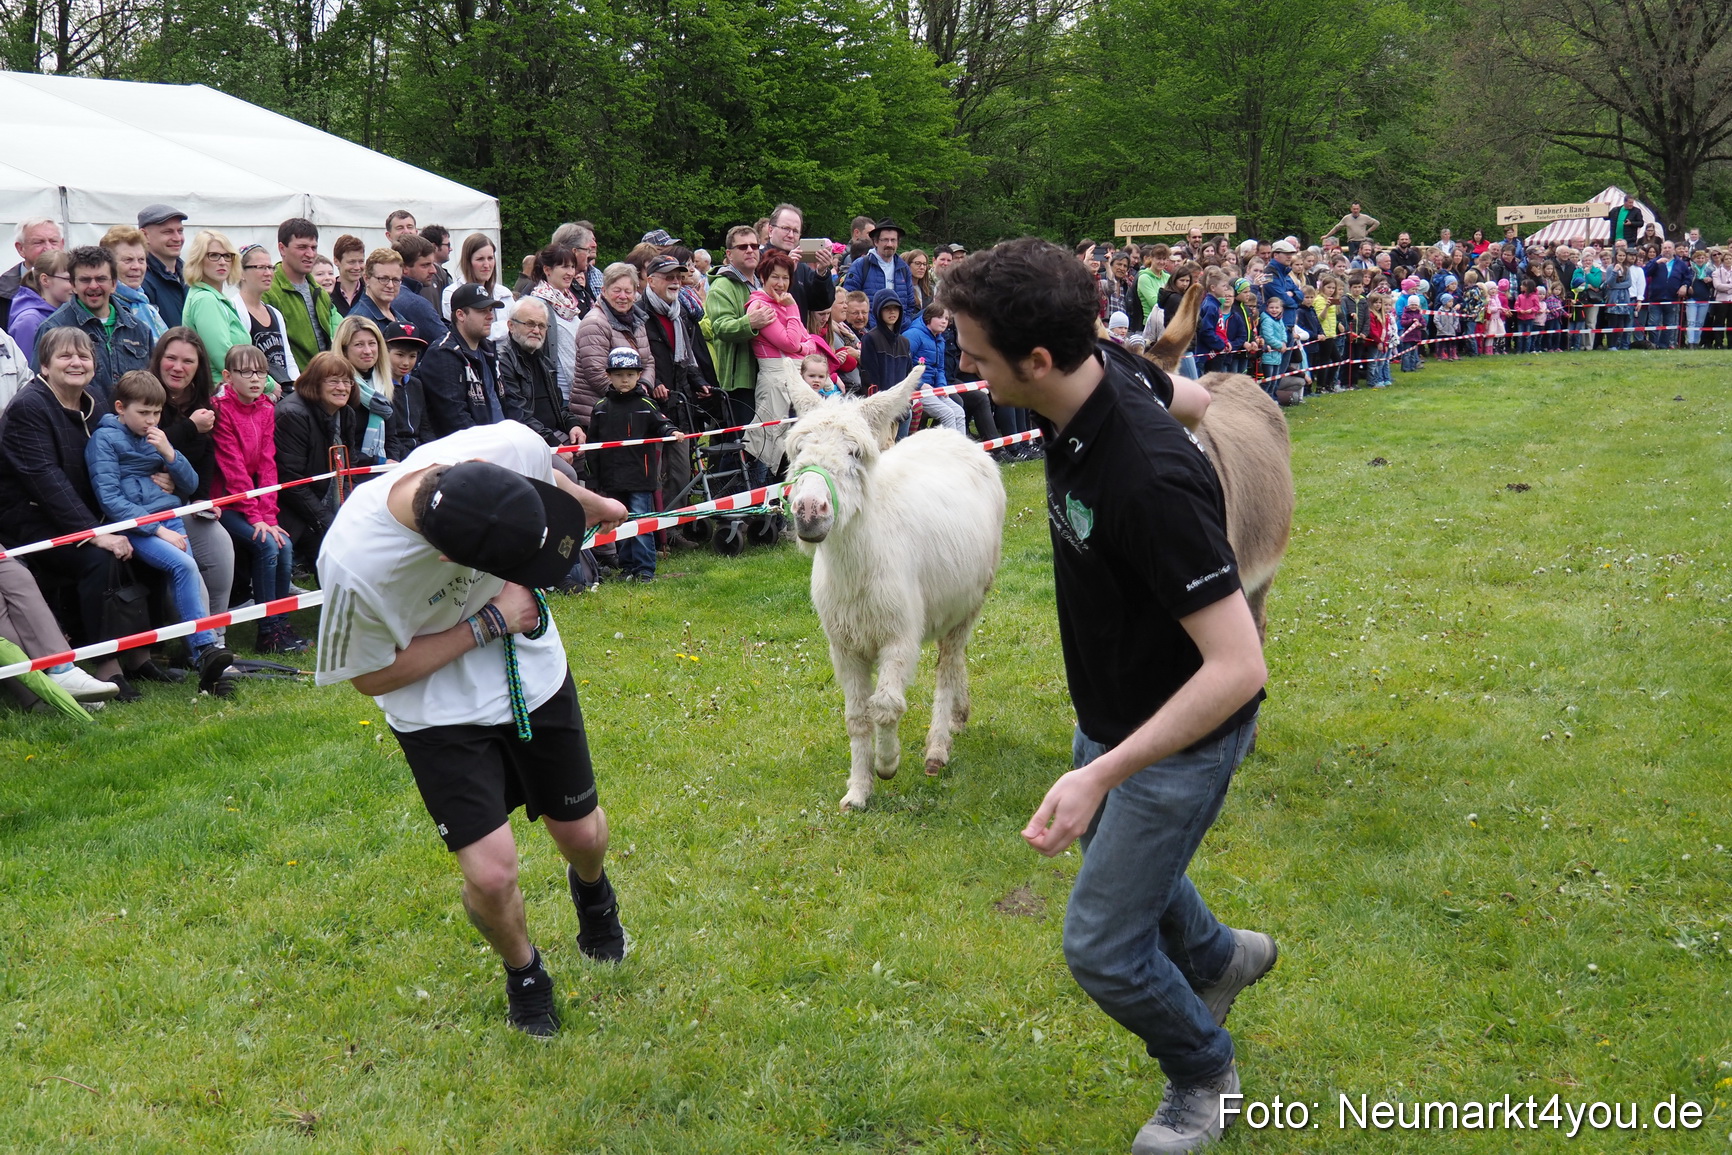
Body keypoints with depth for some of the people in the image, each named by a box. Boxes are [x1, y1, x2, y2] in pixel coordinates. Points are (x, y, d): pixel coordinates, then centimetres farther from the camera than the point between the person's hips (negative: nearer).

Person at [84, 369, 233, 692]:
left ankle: (203, 654, -28)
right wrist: (158, 530, -15)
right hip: (135, 527, -5)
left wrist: (169, 454, -1)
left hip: (171, 520, 5)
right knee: (184, 565, -29)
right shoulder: (104, 439, 1)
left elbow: (190, 486, 18)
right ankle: (206, 647, -33)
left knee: (182, 577, -20)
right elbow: (110, 499, -8)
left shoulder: (156, 436, 20)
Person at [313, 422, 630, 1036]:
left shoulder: (511, 446, -30)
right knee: (492, 873, -12)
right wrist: (488, 624, -24)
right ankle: (523, 971, 24)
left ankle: (591, 889, 55)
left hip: (536, 673, 4)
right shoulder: (355, 565, -39)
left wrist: (594, 504, 20)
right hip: (440, 709, -3)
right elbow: (372, 677, -19)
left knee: (582, 835, 16)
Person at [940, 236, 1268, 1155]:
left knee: (1102, 947, 1)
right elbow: (1192, 394, 10)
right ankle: (1218, 956, 58)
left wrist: (1101, 775, -41)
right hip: (1110, 711, 9)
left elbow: (1238, 665, -37)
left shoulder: (1151, 480, -39)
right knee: (1112, 857, 29)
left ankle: (1202, 1069, 30)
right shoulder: (1107, 368, -14)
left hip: (1183, 734, -9)